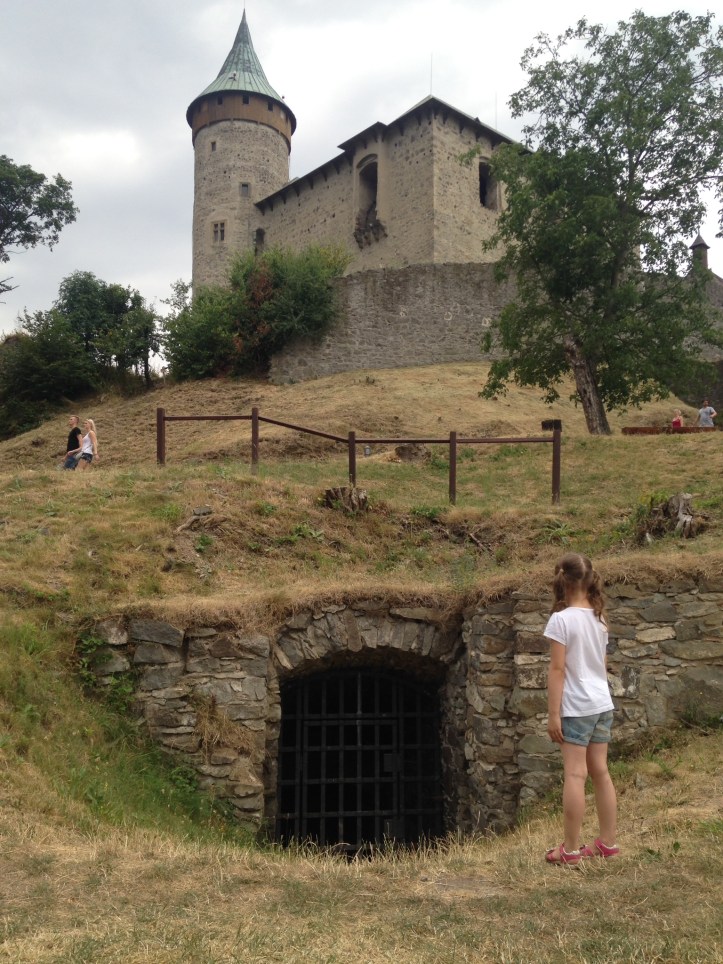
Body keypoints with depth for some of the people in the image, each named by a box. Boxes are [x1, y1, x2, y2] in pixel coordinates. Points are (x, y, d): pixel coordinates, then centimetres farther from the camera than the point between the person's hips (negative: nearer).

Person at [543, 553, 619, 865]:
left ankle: (571, 849, 4)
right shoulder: (598, 618, 7)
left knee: (575, 775, -3)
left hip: (577, 707, -7)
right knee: (600, 772, 13)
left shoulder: (561, 619, -14)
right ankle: (608, 843, 20)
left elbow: (557, 669, -15)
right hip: (602, 704, 7)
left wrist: (553, 713, -12)